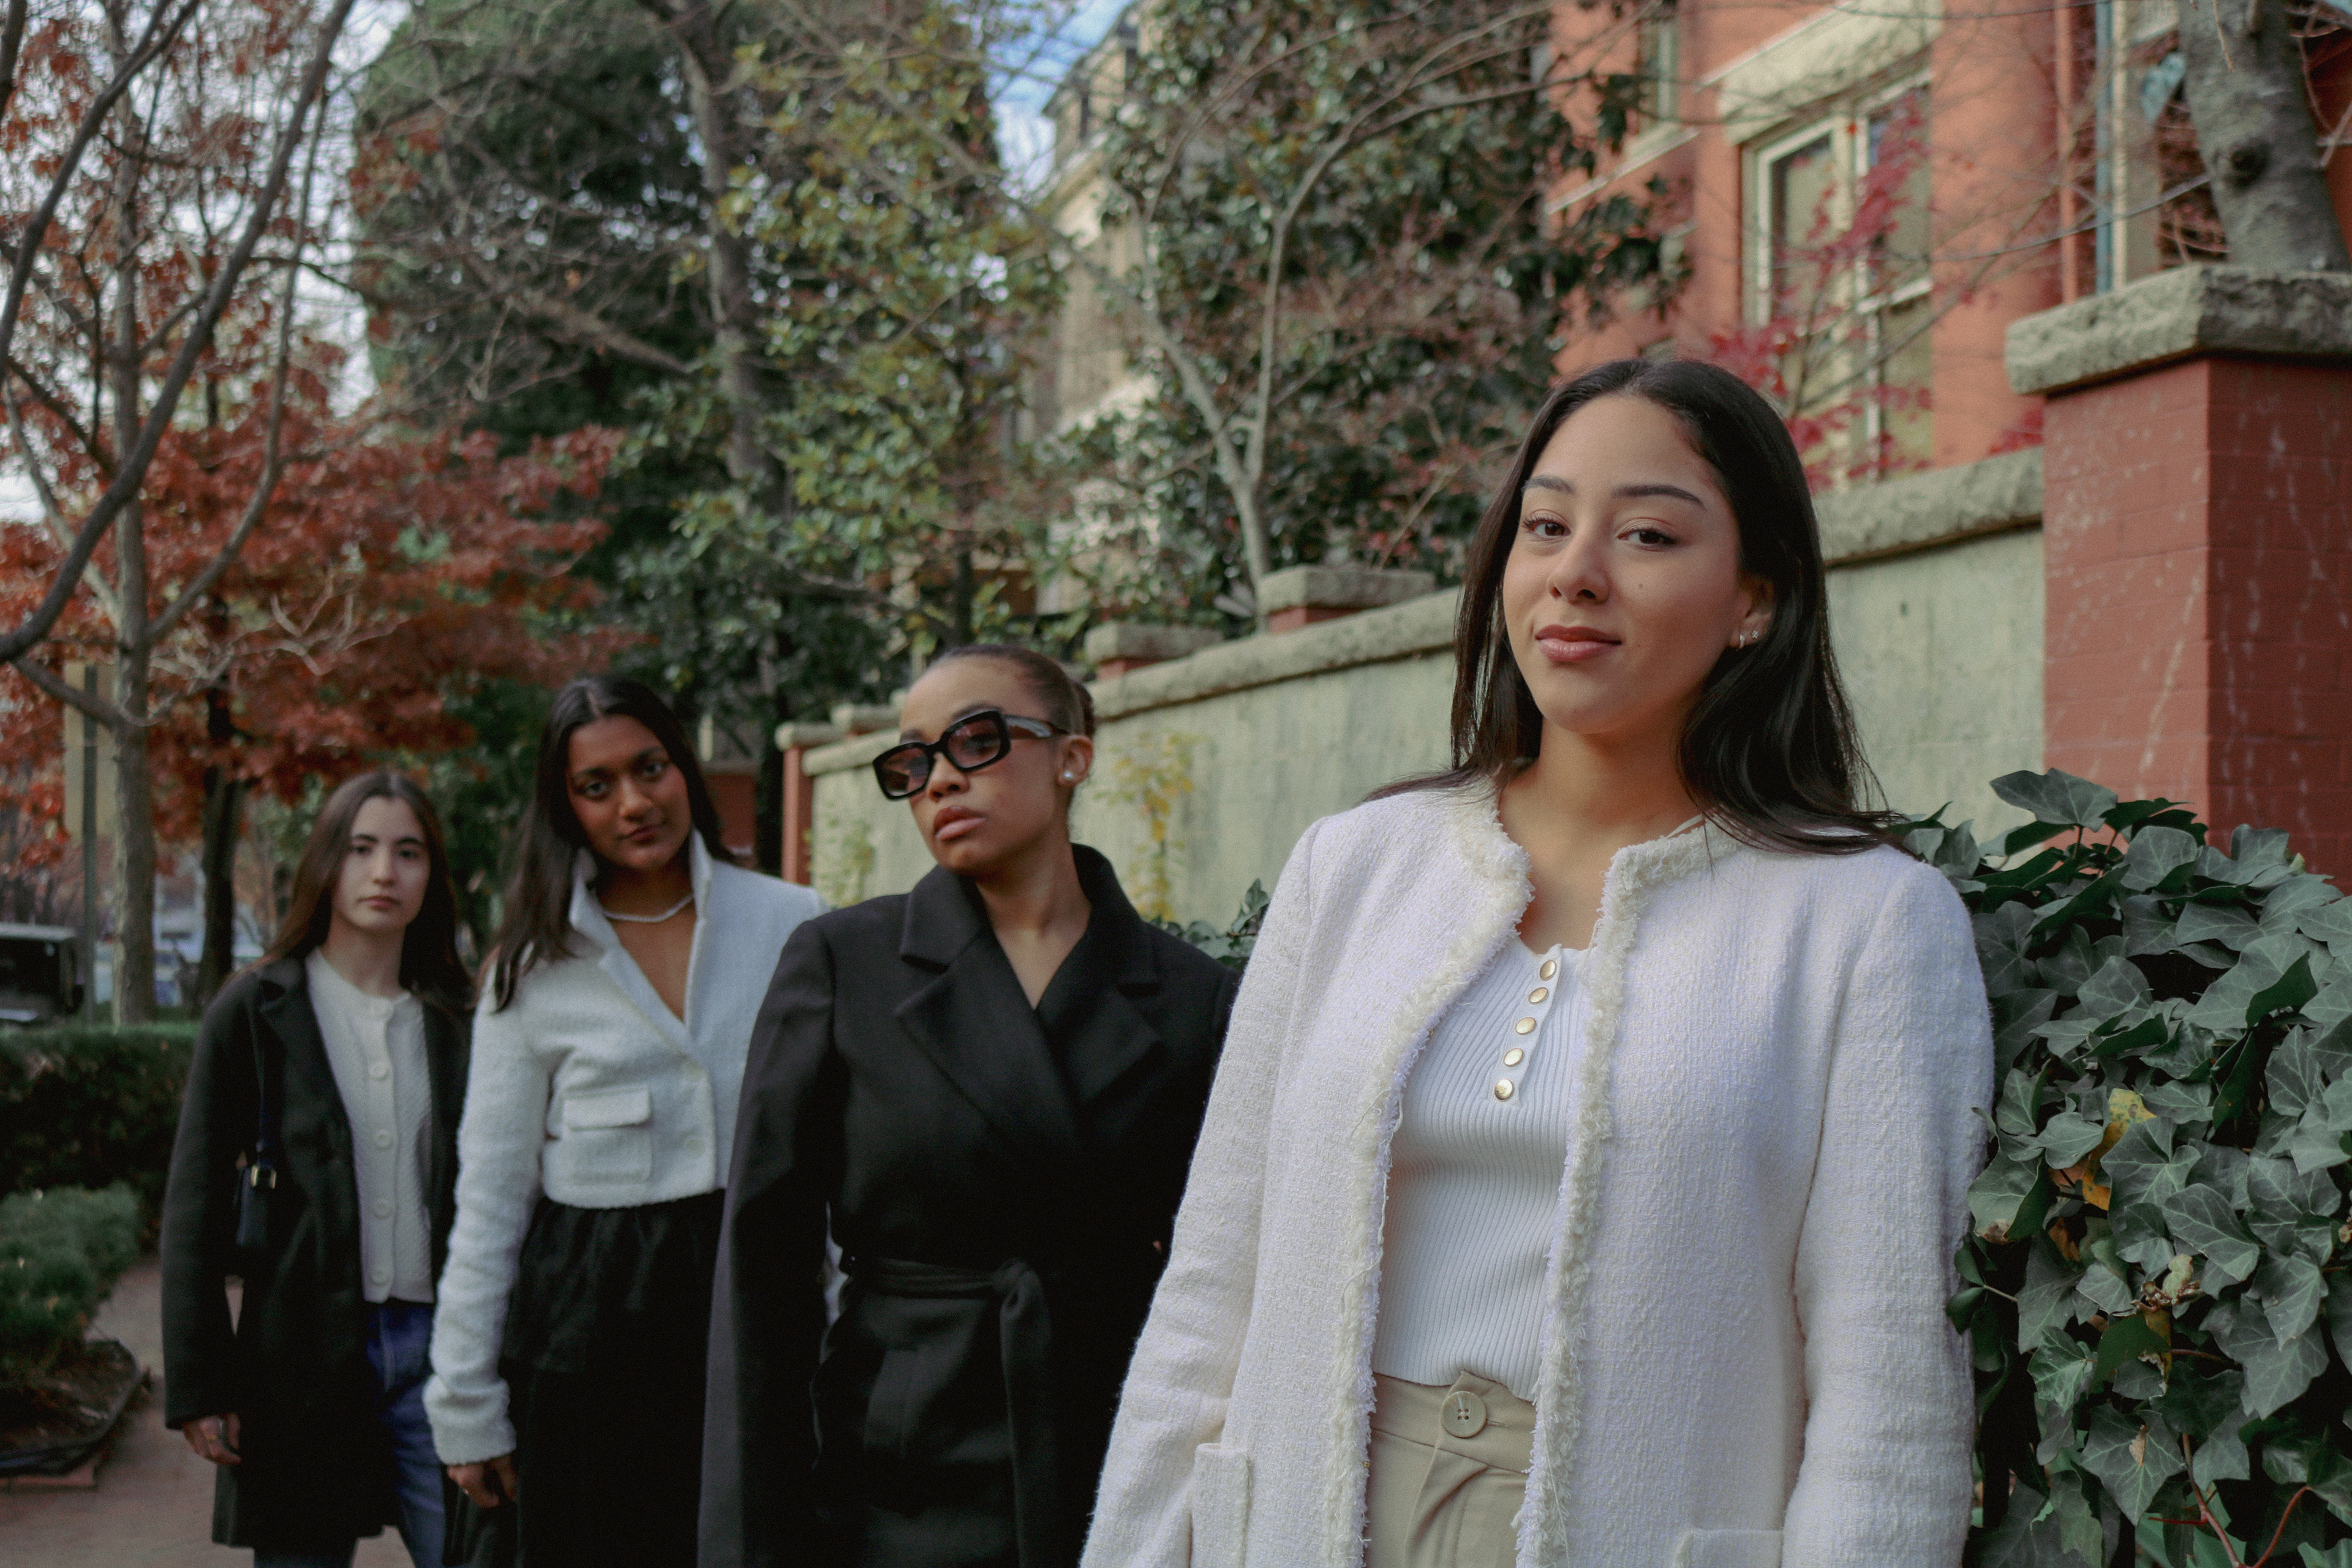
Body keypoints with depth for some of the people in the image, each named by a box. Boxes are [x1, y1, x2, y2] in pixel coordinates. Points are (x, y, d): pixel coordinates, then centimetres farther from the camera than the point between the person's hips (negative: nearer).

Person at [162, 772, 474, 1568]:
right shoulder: (255, 1012, 1)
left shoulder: (454, 1021, 9)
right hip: (302, 1352, -2)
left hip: (434, 1345, 2)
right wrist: (197, 1386, -5)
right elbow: (196, 1205, 0)